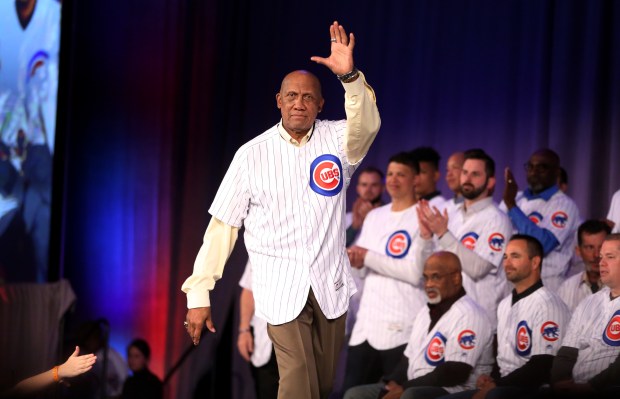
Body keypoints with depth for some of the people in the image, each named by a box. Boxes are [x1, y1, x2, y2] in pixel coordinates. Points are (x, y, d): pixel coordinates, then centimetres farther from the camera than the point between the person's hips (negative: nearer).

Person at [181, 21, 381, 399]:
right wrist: (199, 293, -3)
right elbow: (223, 224, 0)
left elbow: (366, 126, -22)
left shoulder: (336, 139, 1)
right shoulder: (252, 154, -1)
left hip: (330, 282, 2)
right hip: (281, 284, -2)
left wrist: (350, 76, -39)